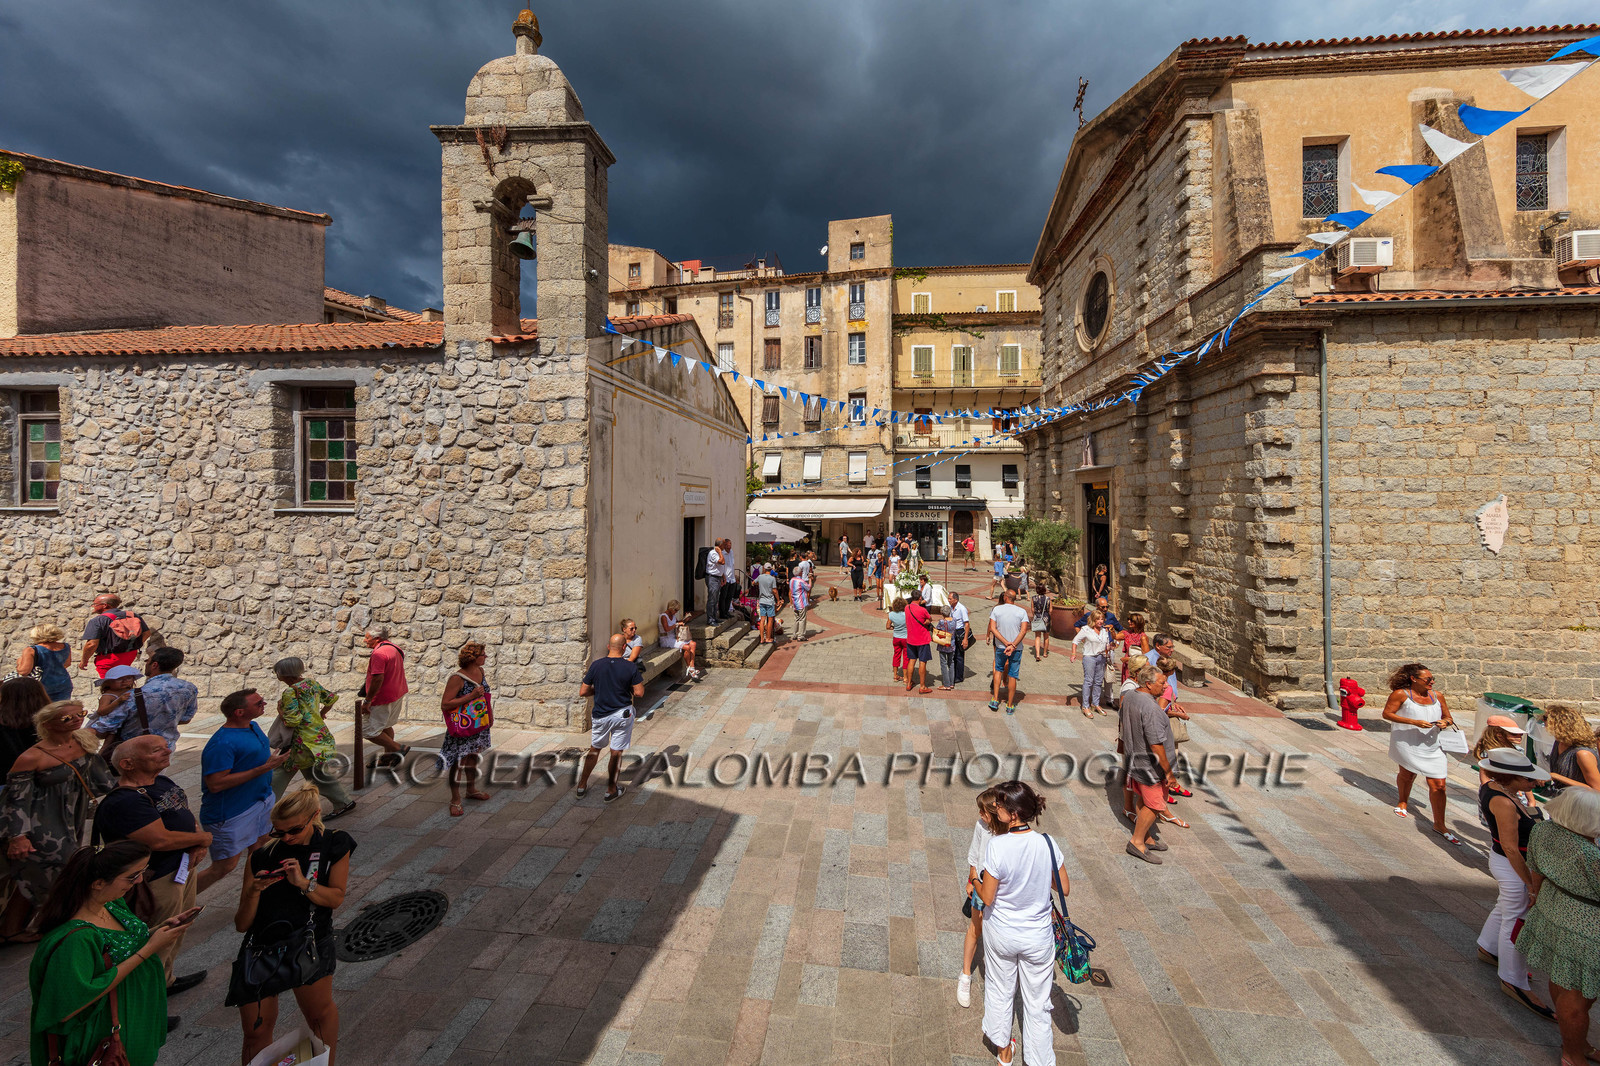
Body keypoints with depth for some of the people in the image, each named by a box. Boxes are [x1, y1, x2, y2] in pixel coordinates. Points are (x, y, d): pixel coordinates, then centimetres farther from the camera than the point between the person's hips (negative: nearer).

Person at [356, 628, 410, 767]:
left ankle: (399, 748, 0)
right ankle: (388, 756, 31)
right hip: (398, 694, 10)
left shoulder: (379, 653, -21)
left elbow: (378, 679, -26)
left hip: (383, 698, -10)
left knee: (368, 730, -1)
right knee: (385, 726, 22)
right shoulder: (394, 648, 10)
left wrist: (367, 701, -20)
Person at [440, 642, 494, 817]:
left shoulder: (480, 671, 2)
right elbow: (444, 705, -23)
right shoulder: (457, 678, -22)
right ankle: (455, 799, 14)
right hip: (462, 725, -7)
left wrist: (490, 714, 19)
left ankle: (472, 789, 37)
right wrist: (471, 696, -27)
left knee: (473, 755, 20)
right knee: (459, 760, -1)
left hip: (479, 724, 7)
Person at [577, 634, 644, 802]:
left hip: (600, 715, 2)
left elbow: (583, 692, -6)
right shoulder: (631, 667, -14)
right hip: (622, 714, -2)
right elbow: (639, 692, -12)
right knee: (616, 752, 10)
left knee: (595, 748, 21)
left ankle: (582, 785, 32)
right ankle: (611, 789, 22)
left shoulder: (596, 665, -10)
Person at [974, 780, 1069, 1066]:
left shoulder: (998, 846, -29)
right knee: (1037, 1004, 20)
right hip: (1038, 937, 1)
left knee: (999, 991, 25)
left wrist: (975, 883, 1)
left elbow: (987, 898, -19)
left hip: (1000, 934, -1)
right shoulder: (1047, 844, -20)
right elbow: (1065, 889, -6)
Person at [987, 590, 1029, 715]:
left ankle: (995, 700, 16)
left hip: (1000, 646, 1)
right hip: (1017, 648, -1)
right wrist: (1013, 646, -22)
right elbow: (1023, 630, -15)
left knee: (998, 669, 22)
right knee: (1012, 676, 8)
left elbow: (992, 628, -12)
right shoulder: (1022, 612, -4)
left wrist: (1006, 643, -16)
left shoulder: (996, 609, -4)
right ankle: (1010, 706, 16)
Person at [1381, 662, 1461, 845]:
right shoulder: (1400, 694, -12)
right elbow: (1387, 714, -12)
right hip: (1407, 745, -3)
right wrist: (1414, 722, -20)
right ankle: (1403, 802, 45)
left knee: (1438, 785, -1)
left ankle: (1439, 825, 9)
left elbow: (1448, 717, 13)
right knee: (1407, 774, 16)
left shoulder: (1437, 696, 2)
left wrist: (1445, 722, -11)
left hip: (1432, 746, 3)